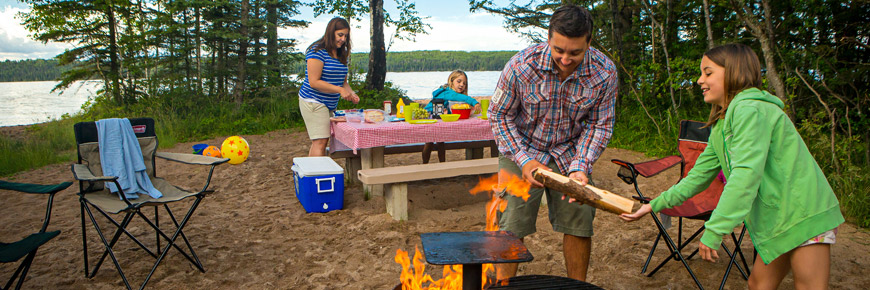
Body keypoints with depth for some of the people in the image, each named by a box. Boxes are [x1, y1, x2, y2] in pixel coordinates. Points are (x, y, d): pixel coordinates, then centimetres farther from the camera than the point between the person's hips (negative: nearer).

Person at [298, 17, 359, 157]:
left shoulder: (341, 54, 13)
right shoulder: (317, 51, -13)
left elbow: (343, 82, 17)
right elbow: (314, 82, -19)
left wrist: (351, 93, -4)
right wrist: (340, 90, -22)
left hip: (330, 105, 9)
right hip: (313, 102, -9)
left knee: (317, 142, 11)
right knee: (320, 142, -14)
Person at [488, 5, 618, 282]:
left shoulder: (605, 72, -19)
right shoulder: (521, 64, -25)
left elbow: (600, 125, -7)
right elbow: (499, 115, -13)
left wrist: (580, 167, -20)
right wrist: (524, 160, -20)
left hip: (570, 152, 2)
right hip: (522, 149, -2)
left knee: (579, 222, 5)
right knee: (511, 225, -2)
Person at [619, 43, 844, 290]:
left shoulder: (750, 110, -19)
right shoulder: (721, 126, 11)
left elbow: (746, 174, -28)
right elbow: (698, 176, 15)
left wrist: (714, 231, -29)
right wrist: (654, 205, 10)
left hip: (807, 214, -9)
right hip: (777, 220, 9)